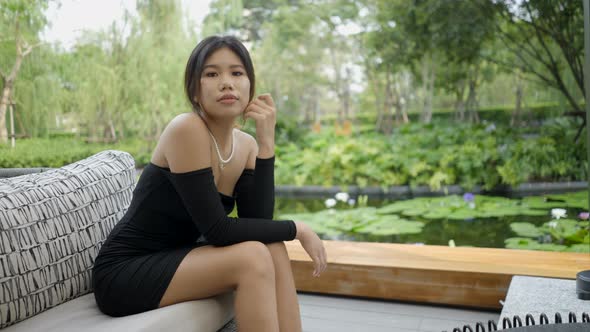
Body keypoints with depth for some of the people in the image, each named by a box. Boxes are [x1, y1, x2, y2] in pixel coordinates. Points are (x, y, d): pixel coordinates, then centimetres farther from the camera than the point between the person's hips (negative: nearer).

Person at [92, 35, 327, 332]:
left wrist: (266, 141, -16)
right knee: (252, 257, -24)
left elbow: (258, 223, -11)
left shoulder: (246, 145, 1)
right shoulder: (186, 129, -22)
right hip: (123, 274, -7)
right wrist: (297, 229, -14)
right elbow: (218, 231, -25)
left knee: (273, 250, -12)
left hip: (175, 262, 7)